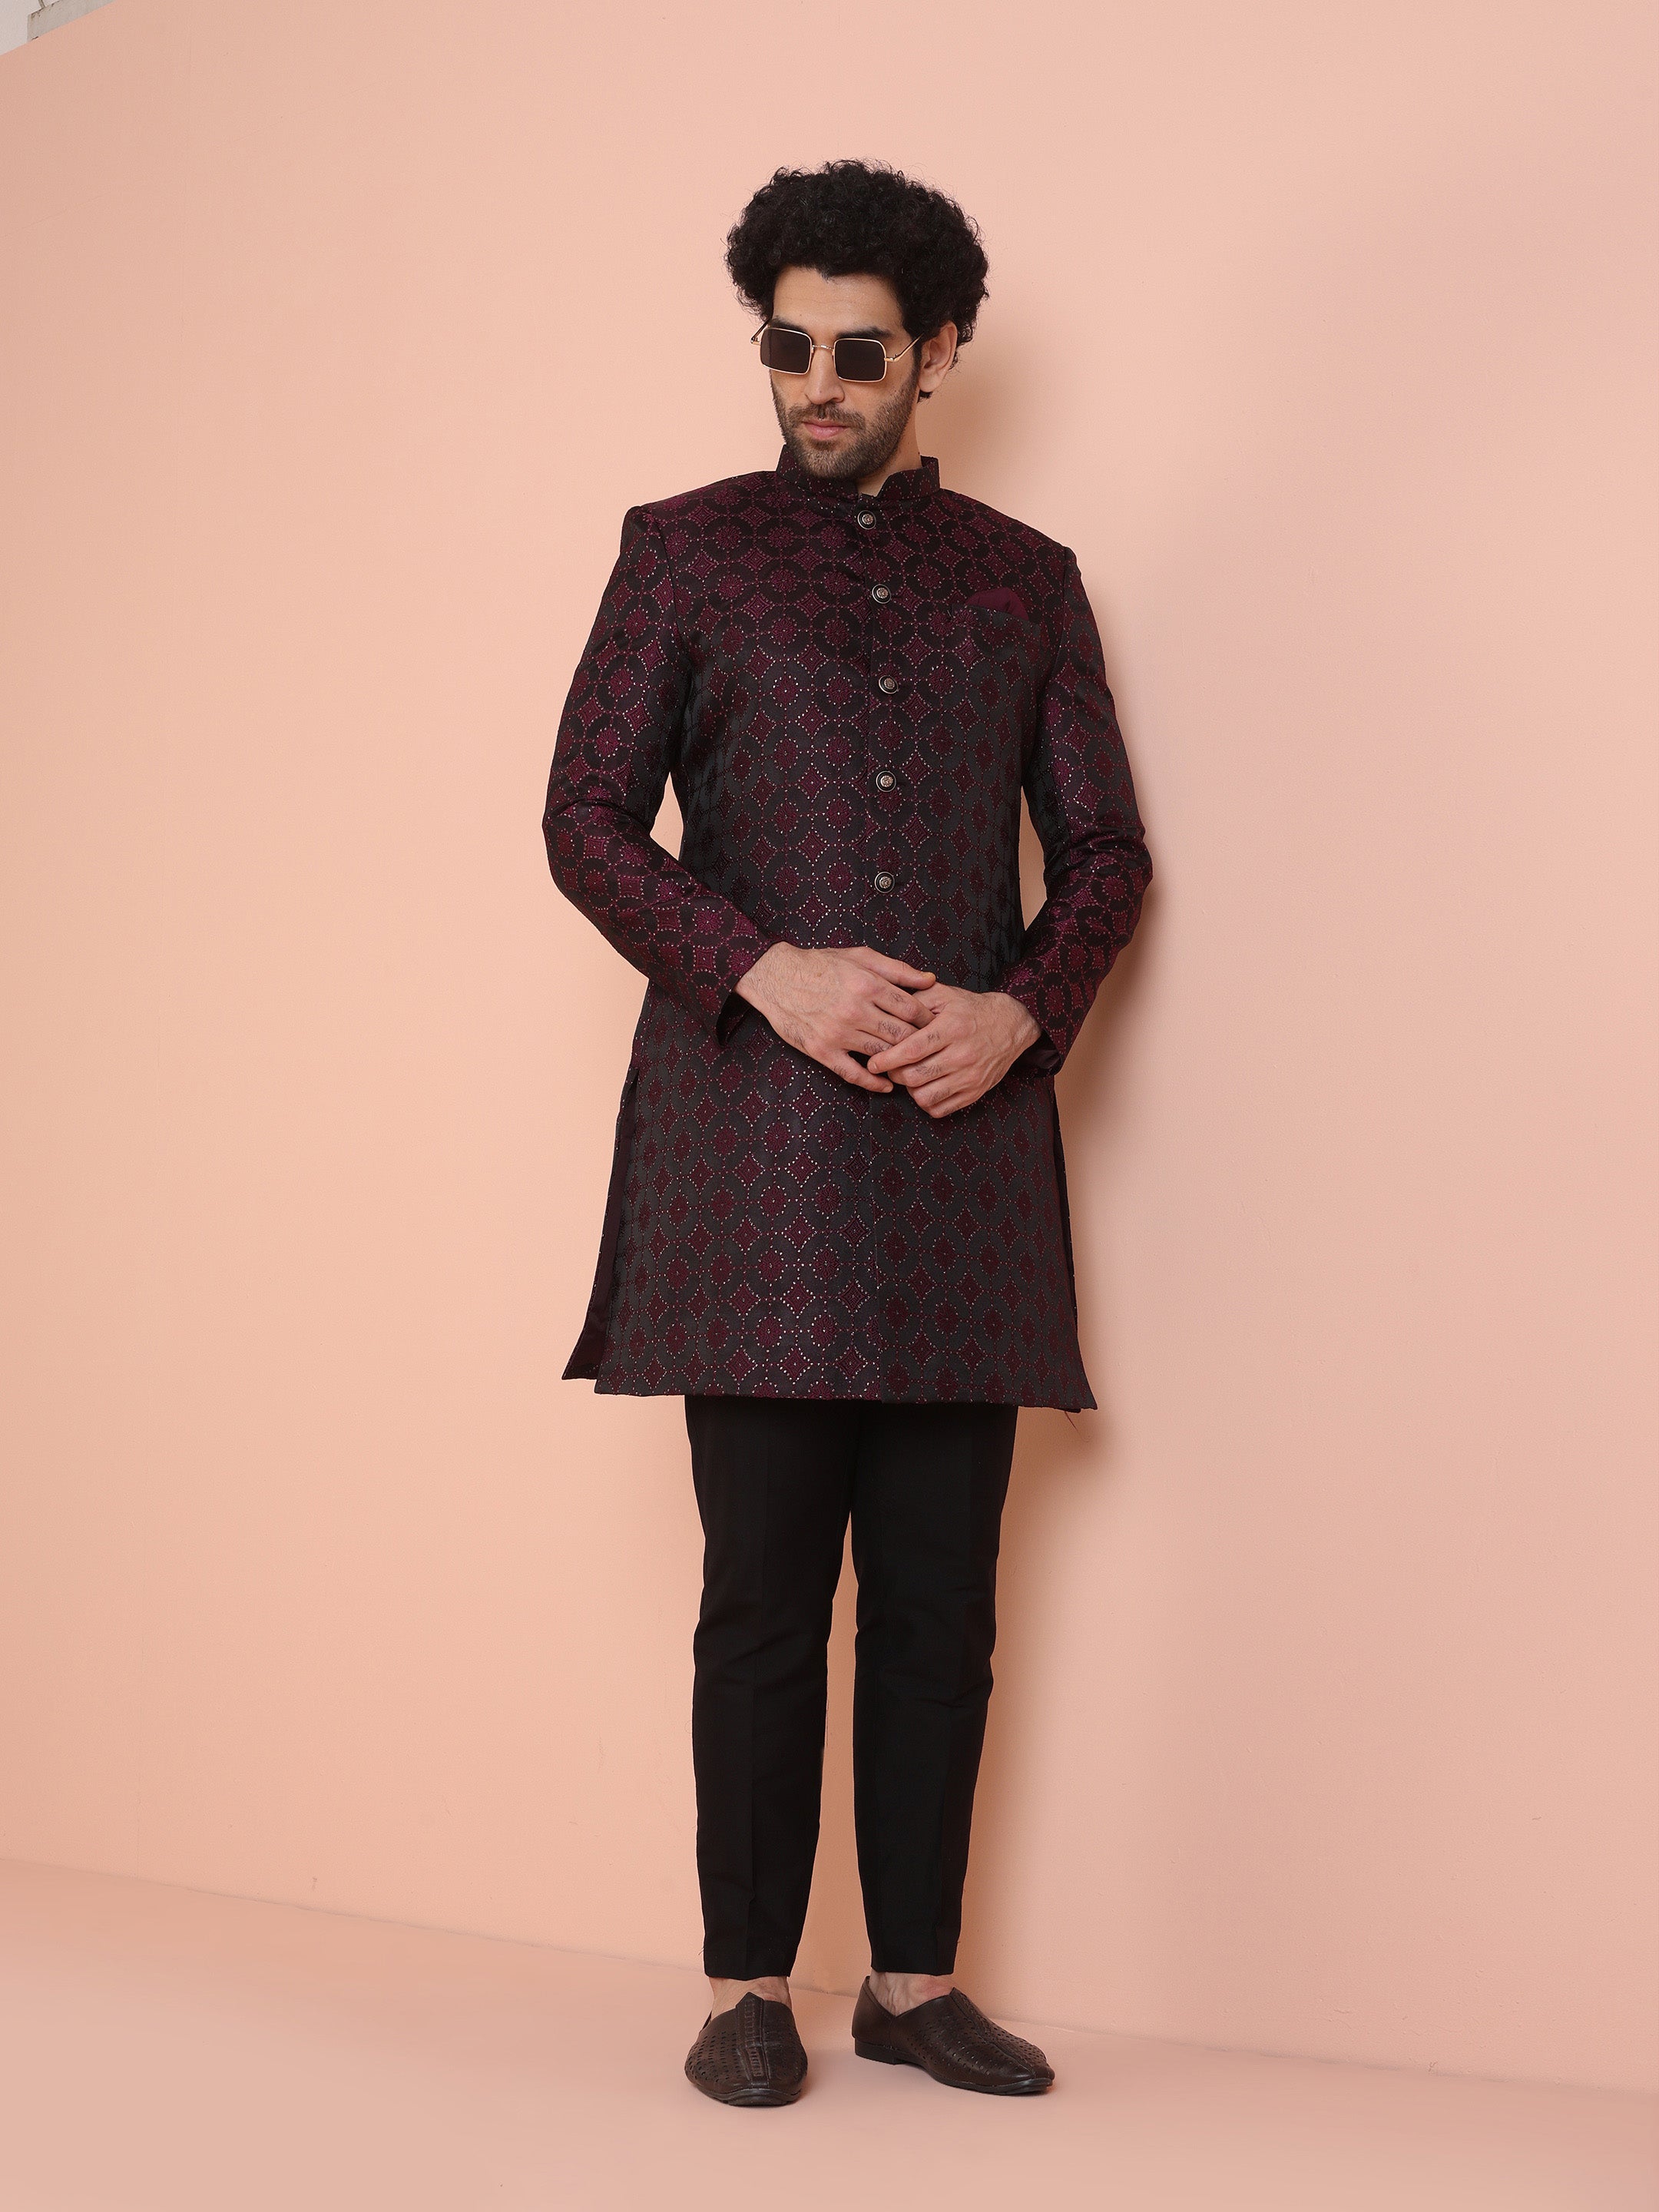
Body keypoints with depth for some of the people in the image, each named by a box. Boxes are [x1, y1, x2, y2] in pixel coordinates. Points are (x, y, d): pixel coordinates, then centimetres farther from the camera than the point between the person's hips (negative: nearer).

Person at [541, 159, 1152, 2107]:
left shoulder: (1026, 580, 16)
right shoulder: (685, 550, 10)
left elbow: (1106, 847, 13)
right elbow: (585, 817, 3)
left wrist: (1022, 1009, -6)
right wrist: (767, 970, -11)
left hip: (964, 1138, 2)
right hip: (750, 1136, -2)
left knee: (941, 1595, 5)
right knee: (764, 1589, -1)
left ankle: (917, 1982, 16)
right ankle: (747, 1987, 10)